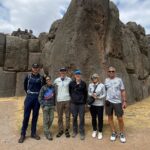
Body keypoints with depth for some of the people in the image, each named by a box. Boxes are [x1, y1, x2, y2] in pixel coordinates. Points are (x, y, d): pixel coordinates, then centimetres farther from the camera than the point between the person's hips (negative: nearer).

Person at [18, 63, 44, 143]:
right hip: (29, 97, 0)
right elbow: (25, 86, 14)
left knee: (35, 116, 8)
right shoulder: (28, 77, 3)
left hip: (37, 98, 1)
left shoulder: (41, 78, 2)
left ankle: (33, 133, 21)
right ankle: (23, 134, 14)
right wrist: (29, 93, 10)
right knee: (26, 116, 1)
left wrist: (39, 94, 4)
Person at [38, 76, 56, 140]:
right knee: (46, 120, 2)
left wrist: (54, 105, 9)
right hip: (45, 106, -4)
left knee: (51, 119, 8)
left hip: (52, 106, 4)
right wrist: (43, 106, -9)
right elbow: (40, 97, -5)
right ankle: (47, 133, 16)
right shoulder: (43, 88, -6)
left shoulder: (53, 87, 5)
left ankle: (46, 130, 31)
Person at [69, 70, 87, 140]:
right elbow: (69, 91, 9)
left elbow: (85, 93, 5)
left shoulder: (83, 83, -1)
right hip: (73, 103, 1)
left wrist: (84, 101, 4)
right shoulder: (71, 83, -2)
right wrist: (72, 98, 8)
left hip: (81, 104, 0)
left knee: (81, 118, 4)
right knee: (74, 118, 11)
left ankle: (82, 133, 18)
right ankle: (75, 131, 28)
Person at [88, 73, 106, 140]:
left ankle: (100, 132, 26)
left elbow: (104, 94, -4)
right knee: (93, 118, 14)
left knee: (100, 118, 7)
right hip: (92, 104, 3)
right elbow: (88, 93, 9)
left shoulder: (102, 85, -8)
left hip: (100, 104, -2)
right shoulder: (90, 85, 2)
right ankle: (94, 130, 34)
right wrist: (92, 95, -11)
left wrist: (98, 97, -18)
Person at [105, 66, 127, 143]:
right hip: (108, 102, 2)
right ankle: (114, 133, 28)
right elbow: (104, 91, 7)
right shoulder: (106, 80, 5)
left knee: (120, 118, 3)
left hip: (118, 102, -1)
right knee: (110, 117, 10)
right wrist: (104, 100, 0)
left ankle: (122, 134, 26)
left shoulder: (119, 80, 1)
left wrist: (124, 101, -4)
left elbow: (123, 91, 1)